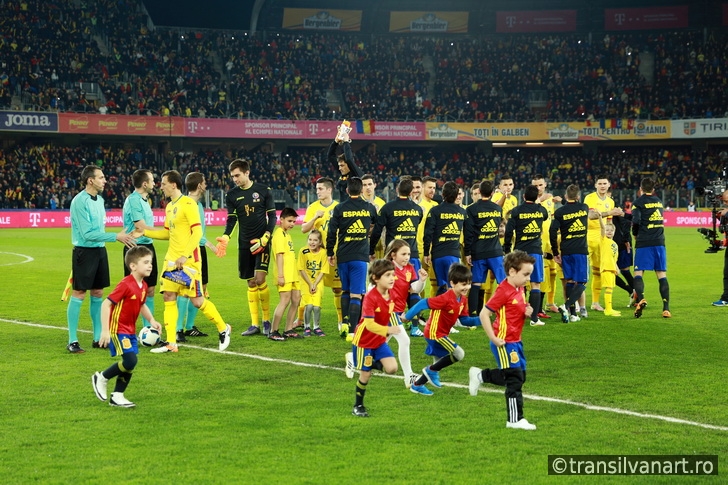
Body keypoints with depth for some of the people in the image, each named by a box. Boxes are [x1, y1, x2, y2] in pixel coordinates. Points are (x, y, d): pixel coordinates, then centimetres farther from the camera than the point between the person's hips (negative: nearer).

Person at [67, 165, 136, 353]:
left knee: (98, 293, 11)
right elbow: (87, 233, -19)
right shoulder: (80, 201, -16)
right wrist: (116, 236, -20)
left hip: (100, 251, 8)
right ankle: (72, 341, 0)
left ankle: (98, 337, 18)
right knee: (79, 294, -4)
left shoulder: (99, 199, 10)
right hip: (84, 251, -8)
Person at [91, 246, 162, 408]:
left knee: (130, 364, 8)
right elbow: (106, 304, -21)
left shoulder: (143, 286, 5)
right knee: (130, 360, -17)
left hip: (130, 331, 9)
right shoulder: (126, 285, -21)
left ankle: (117, 396, 20)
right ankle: (101, 378, 5)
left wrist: (151, 320, 5)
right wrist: (105, 331, -23)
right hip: (118, 329, -9)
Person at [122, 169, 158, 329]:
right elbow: (142, 228, -18)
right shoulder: (133, 200, -15)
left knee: (150, 290, 12)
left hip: (147, 247, 9)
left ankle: (148, 328, 20)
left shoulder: (144, 200, 13)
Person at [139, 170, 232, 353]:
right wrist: (144, 232, 15)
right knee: (168, 297, 1)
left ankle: (223, 329, 15)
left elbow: (197, 232, -17)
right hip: (172, 260, 8)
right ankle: (171, 343, 3)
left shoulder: (188, 204, -12)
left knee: (197, 300, -5)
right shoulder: (169, 206, 14)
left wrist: (185, 255, -22)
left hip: (188, 262, -8)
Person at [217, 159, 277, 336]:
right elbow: (231, 220, 4)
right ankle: (255, 324, 10)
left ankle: (266, 321, 0)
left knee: (260, 279, -15)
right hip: (244, 244, 3)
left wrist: (265, 238, -13)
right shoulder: (231, 195, 5)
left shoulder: (264, 191, -3)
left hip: (261, 242, -3)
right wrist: (225, 237, -14)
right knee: (251, 283, 5)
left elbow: (272, 217, -1)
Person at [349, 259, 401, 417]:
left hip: (380, 341, 6)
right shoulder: (370, 297, -25)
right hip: (364, 341, -6)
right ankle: (358, 406, 22)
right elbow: (369, 324, -32)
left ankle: (370, 364, 17)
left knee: (392, 368, -10)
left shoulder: (390, 296, -5)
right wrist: (388, 330, -41)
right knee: (365, 375, 3)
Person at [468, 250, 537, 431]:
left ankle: (480, 375, 29)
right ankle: (515, 420, 5)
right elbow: (484, 314, -20)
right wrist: (493, 338, -21)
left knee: (520, 376, 16)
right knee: (515, 379, -4)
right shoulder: (504, 291, -19)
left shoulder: (520, 289, 8)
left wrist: (527, 311, 1)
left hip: (515, 341, 9)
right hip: (504, 343, -9)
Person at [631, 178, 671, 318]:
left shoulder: (638, 202, -1)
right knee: (662, 274, 4)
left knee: (638, 273, 0)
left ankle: (641, 298, -26)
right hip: (659, 242, 4)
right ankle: (666, 308, -3)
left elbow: (636, 221, -14)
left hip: (644, 243, -4)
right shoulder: (658, 201, 16)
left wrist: (635, 234, 5)